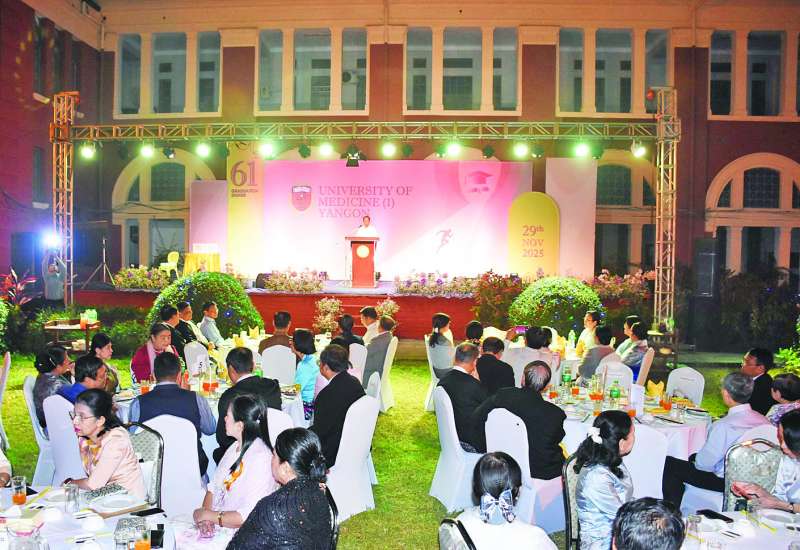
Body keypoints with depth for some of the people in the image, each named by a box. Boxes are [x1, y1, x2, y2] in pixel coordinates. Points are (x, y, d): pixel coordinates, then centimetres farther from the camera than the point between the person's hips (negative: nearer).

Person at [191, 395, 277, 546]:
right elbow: (214, 487, 11)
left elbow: (249, 516, -22)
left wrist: (208, 515, -14)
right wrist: (205, 512, -8)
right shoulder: (235, 447, 9)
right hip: (213, 523, 7)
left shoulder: (262, 459, -19)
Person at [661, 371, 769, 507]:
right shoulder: (764, 421, -8)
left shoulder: (723, 426, -30)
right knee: (694, 456, 27)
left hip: (724, 482, -8)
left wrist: (696, 460, 6)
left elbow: (703, 463, -19)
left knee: (668, 464, 3)